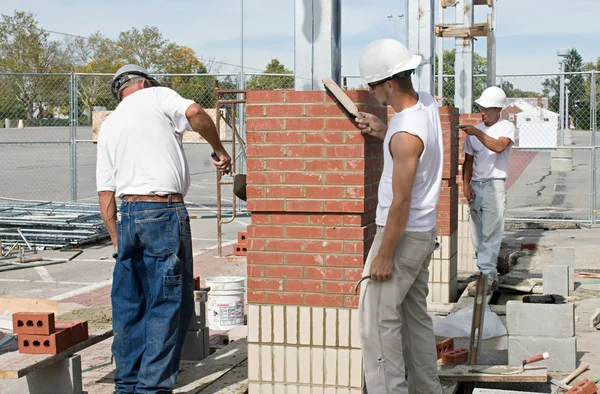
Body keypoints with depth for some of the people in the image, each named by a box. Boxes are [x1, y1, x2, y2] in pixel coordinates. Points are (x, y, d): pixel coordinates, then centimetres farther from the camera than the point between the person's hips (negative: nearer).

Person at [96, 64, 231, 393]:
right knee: (168, 304, -2)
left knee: (127, 304, 13)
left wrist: (117, 240, 18)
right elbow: (194, 113, -16)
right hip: (164, 212, -6)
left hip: (127, 216, 6)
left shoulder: (108, 126, 19)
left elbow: (105, 193, 14)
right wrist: (219, 150, -1)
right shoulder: (156, 96, 5)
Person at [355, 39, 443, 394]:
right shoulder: (427, 104, 0)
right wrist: (384, 133, 7)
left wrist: (384, 255, -17)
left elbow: (401, 203, -23)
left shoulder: (405, 134, -26)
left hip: (403, 233, -10)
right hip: (425, 231, 10)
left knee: (377, 318, -5)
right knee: (415, 313, 17)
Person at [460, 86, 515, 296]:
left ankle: (486, 278, -13)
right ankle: (492, 277, 14)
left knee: (490, 235, -11)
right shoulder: (474, 131, 14)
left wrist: (477, 133, -28)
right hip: (475, 186, 6)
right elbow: (468, 160, 14)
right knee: (477, 236, 5)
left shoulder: (506, 127, -1)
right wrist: (466, 184, 1)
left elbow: (499, 147, -21)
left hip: (494, 185, -5)